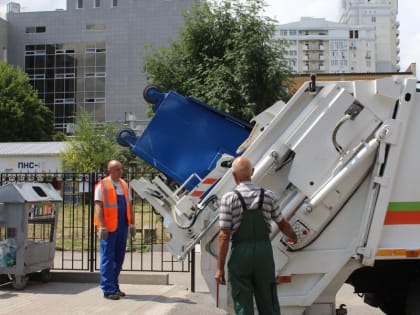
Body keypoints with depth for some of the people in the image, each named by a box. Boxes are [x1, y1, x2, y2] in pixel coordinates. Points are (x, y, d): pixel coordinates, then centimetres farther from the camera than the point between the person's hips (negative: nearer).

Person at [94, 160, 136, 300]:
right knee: (108, 259, -3)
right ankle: (108, 290, 0)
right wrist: (102, 227, -17)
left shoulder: (124, 185, 15)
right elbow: (98, 207, -9)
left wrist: (132, 224, 11)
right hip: (109, 228, -6)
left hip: (123, 226, 6)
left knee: (119, 258, 11)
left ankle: (114, 286, 22)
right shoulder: (102, 186, -4)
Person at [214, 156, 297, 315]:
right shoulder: (268, 196, 1)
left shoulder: (229, 198, -8)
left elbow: (224, 235, -10)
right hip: (264, 252, 3)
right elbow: (283, 225, 13)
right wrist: (293, 237, 35)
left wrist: (220, 268, -5)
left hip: (240, 254, -2)